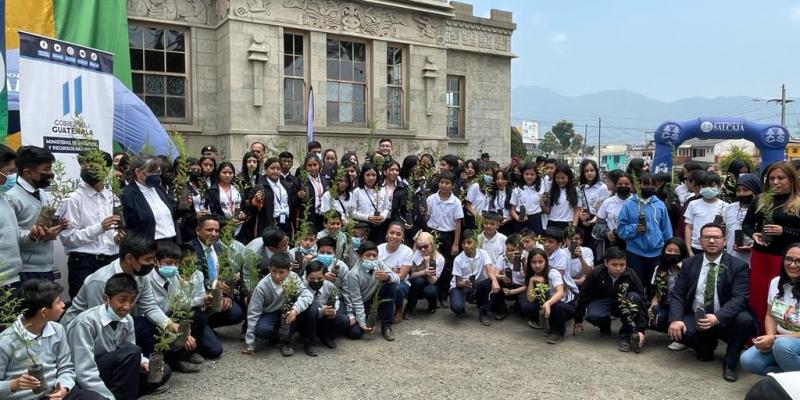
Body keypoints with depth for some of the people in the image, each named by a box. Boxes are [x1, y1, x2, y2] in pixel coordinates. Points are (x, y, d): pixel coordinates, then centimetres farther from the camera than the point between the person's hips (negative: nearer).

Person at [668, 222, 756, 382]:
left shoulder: (738, 266, -6)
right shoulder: (688, 264, 2)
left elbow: (739, 298, -17)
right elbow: (677, 294, -2)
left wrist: (717, 318, -34)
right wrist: (675, 319, -21)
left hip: (725, 320, -2)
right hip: (695, 318, 2)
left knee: (745, 320, -32)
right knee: (677, 331, -26)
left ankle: (730, 362, -6)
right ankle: (706, 347, 11)